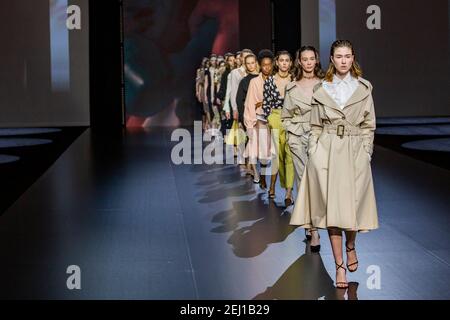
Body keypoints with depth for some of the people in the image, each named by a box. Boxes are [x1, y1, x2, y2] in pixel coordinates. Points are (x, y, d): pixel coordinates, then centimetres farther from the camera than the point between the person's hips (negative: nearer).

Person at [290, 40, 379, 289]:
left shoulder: (364, 88, 7)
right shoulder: (321, 90, 7)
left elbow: (369, 126, 8)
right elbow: (316, 126, 9)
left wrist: (366, 152, 0)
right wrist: (313, 152, 0)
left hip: (355, 152, 0)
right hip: (326, 152, 0)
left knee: (352, 203, 0)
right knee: (331, 206, -3)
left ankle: (350, 245, 32)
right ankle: (339, 265, 4)